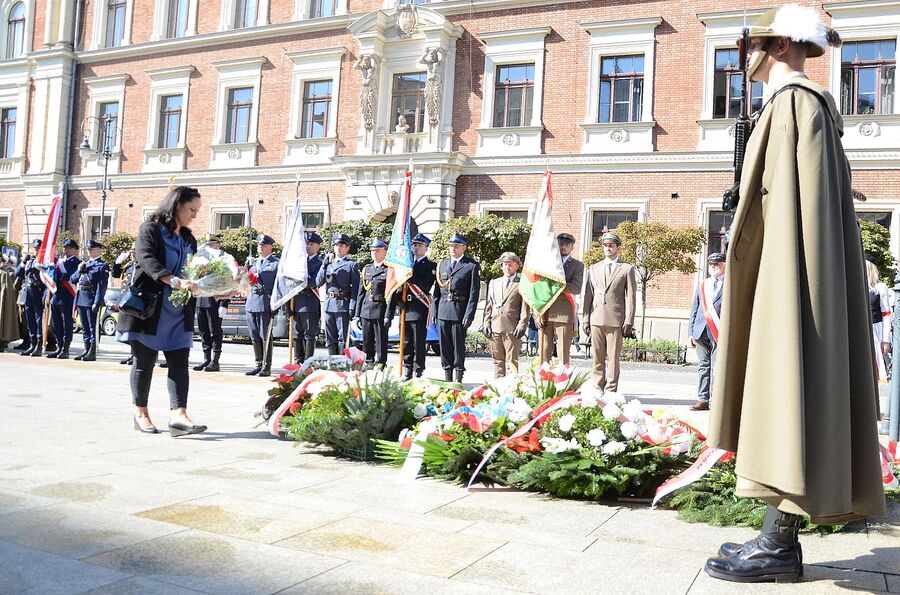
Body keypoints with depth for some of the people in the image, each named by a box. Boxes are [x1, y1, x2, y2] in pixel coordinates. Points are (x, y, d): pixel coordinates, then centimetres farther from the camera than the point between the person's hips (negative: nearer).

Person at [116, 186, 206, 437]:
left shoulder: (189, 239, 16)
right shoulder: (150, 230, -4)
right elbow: (147, 260, -20)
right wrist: (175, 281, -35)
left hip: (179, 312, 6)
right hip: (149, 307, -6)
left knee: (180, 363, -6)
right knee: (145, 361, 5)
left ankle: (178, 415, -11)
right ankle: (141, 414, 16)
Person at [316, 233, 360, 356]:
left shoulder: (352, 264, 2)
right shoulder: (328, 263, 17)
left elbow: (355, 288, -4)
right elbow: (318, 283, 8)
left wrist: (352, 308, -13)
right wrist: (324, 265, -4)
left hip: (343, 304, -5)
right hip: (329, 305, 5)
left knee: (343, 338, -4)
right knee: (330, 339, 9)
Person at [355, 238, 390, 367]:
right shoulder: (366, 269, 14)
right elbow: (360, 293, 15)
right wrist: (357, 314, 10)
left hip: (381, 311, -5)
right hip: (366, 311, 5)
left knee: (381, 343, -1)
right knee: (367, 343, 10)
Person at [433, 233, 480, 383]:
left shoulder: (472, 266, 0)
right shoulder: (442, 264, 15)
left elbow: (474, 293, -5)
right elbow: (437, 290, 15)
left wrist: (469, 315, -12)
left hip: (459, 312, -4)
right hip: (442, 311, 5)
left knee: (458, 345, -1)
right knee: (444, 345, 6)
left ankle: (458, 378, 6)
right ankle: (447, 377, 14)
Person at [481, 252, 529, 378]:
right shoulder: (494, 283, 19)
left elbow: (525, 308, 0)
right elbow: (488, 305, 17)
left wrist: (522, 326, -9)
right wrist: (486, 323, 8)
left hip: (512, 329, -4)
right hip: (495, 328, 4)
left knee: (512, 361, -4)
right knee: (497, 361, 8)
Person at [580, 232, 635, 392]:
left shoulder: (627, 269, 7)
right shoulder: (594, 268, 16)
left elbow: (631, 297, 2)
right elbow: (588, 295, 13)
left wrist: (629, 322, -6)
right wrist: (585, 319, 6)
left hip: (616, 320, -3)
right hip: (596, 319, 3)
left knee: (613, 357, -3)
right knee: (597, 358, 4)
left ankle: (611, 391, 1)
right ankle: (598, 389, 10)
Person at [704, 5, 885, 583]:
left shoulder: (793, 101, -6)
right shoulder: (810, 106, 24)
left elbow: (791, 196, -16)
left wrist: (777, 284, -21)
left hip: (790, 266, -10)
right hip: (798, 269, 10)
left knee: (785, 390, -10)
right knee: (785, 400, 6)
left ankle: (779, 546, -6)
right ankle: (780, 535, 10)